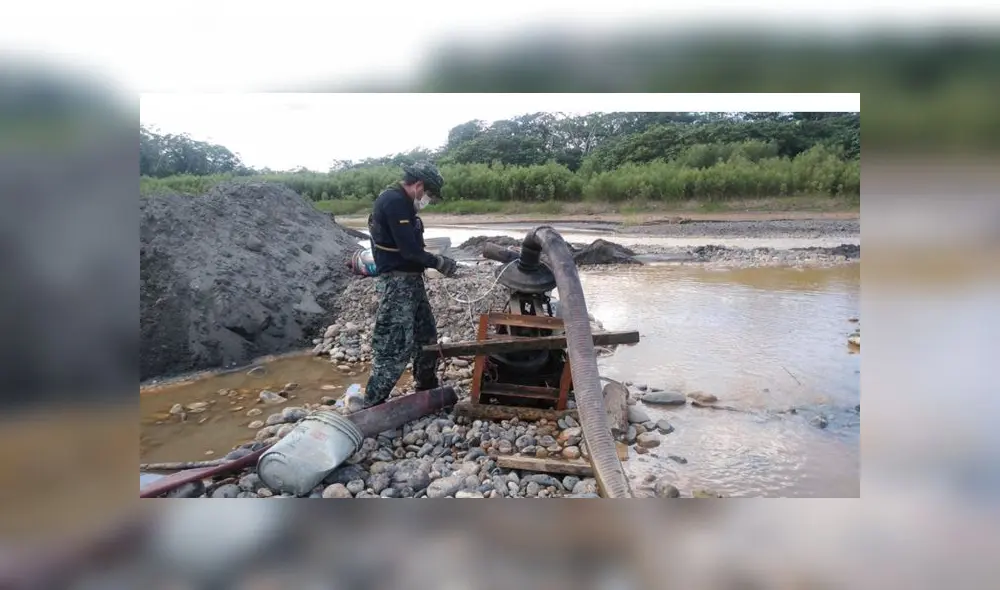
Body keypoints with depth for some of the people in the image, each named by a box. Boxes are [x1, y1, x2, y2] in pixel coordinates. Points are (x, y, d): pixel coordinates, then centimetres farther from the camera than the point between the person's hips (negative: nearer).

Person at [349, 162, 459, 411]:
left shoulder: (400, 202, 15)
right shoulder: (395, 201, -18)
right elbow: (409, 249, -23)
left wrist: (435, 260, 10)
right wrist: (438, 263, -11)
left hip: (410, 279, 11)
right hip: (396, 282, -11)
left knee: (426, 333, 18)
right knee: (396, 344, -9)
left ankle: (427, 388, 32)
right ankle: (370, 405, -1)